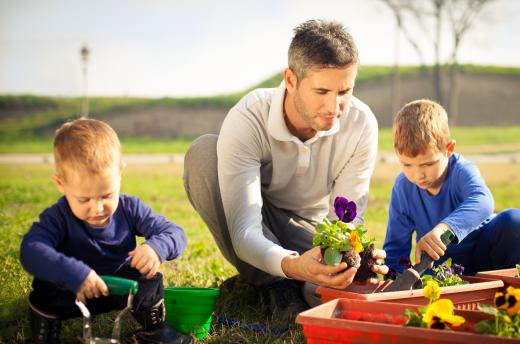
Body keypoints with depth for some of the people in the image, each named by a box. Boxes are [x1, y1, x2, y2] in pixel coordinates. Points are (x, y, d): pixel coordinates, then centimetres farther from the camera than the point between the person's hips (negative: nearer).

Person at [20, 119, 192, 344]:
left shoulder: (130, 208, -13)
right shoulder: (58, 217, -21)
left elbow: (175, 234, -15)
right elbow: (30, 250, -39)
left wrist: (157, 247, -40)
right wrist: (74, 274, -54)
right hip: (72, 293, -2)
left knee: (151, 279, -22)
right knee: (45, 288, -29)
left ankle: (153, 326, 6)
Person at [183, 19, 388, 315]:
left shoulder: (361, 124, -21)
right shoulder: (247, 120, -29)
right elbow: (245, 230, -35)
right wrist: (290, 265, -56)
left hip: (310, 231, 0)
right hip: (258, 239, 0)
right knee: (204, 152, -29)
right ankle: (275, 284, -18)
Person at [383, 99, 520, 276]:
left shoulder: (462, 171, -20)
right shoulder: (403, 187, -10)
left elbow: (482, 201, -45)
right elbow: (395, 246, -3)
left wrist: (443, 227, -62)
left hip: (482, 251, 0)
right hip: (439, 264, 0)